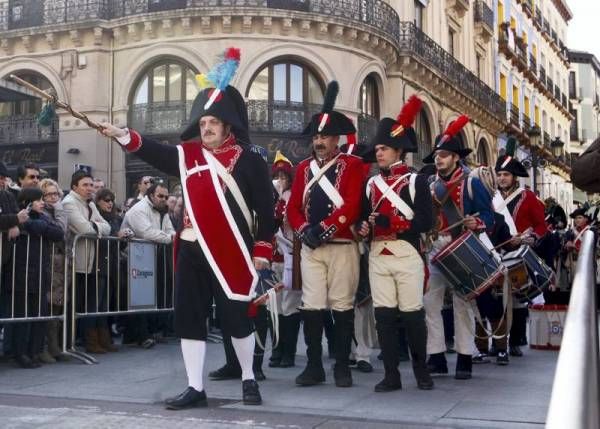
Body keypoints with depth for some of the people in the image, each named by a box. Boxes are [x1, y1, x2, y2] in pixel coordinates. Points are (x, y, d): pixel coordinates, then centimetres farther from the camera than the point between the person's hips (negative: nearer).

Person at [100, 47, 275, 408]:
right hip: (193, 250, 5)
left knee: (236, 317, 3)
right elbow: (154, 151, -4)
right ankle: (195, 389, 15)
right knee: (189, 317, 5)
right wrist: (122, 135, -21)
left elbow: (266, 209, -2)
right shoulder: (188, 155, 9)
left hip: (232, 253, -4)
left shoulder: (249, 161, -3)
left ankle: (249, 380, 25)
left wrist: (262, 250, -5)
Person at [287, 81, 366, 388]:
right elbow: (293, 207, 10)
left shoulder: (352, 165, -1)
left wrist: (323, 229, -17)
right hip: (310, 248, 4)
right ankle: (314, 365, 11)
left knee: (342, 307, 2)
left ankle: (342, 366, 11)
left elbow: (352, 206, -12)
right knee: (311, 306, 3)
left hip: (341, 246, -4)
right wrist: (304, 231, -9)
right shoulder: (304, 168, 14)